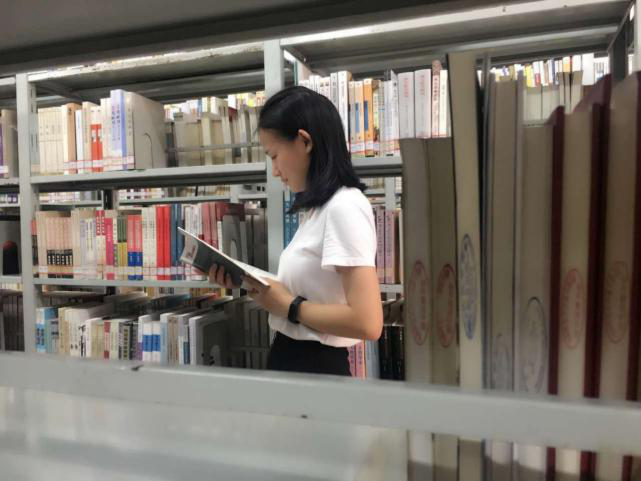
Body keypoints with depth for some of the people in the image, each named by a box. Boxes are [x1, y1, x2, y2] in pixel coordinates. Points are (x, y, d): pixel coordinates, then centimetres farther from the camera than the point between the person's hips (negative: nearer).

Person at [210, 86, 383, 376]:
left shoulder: (344, 208, -20)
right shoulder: (319, 208, 8)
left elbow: (367, 322, -26)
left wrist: (288, 306, -17)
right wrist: (249, 281, 1)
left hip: (315, 367, -8)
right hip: (291, 359, 8)